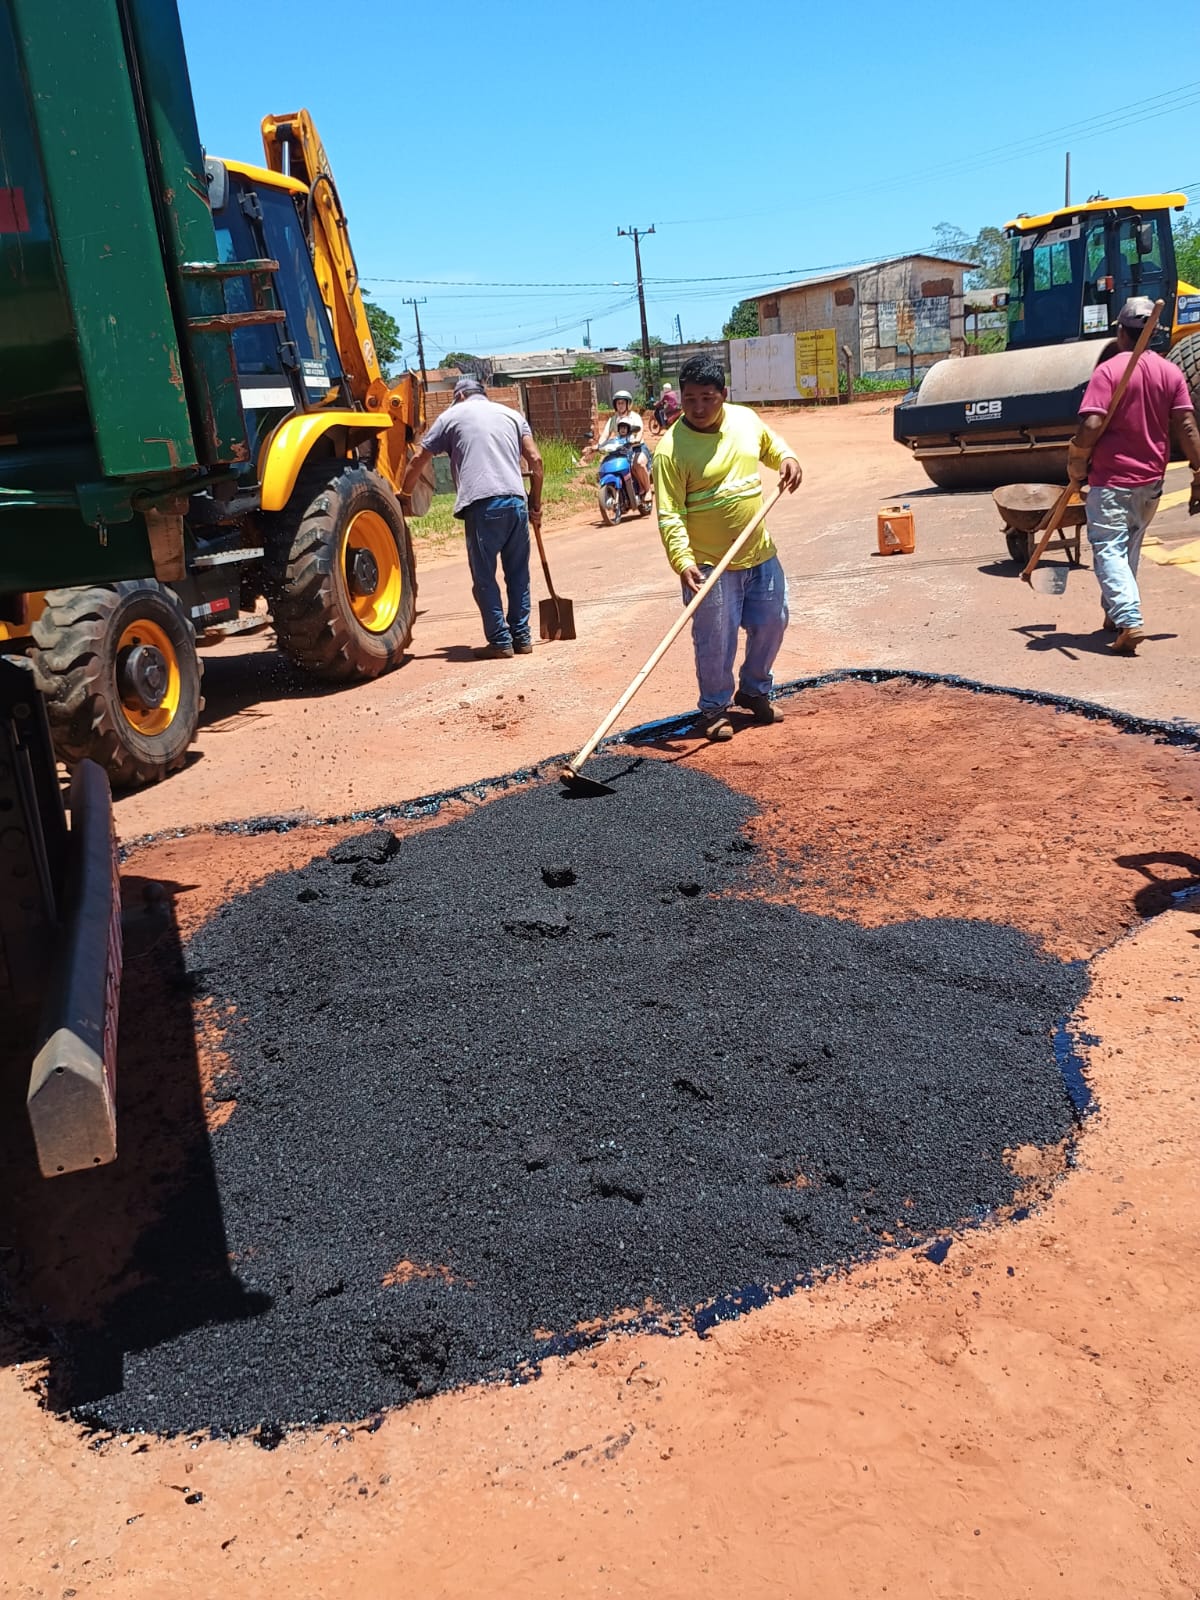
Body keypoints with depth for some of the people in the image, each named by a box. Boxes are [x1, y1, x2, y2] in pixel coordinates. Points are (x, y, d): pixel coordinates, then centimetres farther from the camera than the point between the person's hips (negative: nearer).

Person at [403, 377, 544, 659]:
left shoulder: (453, 415, 14)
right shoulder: (511, 414, 23)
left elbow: (418, 460, 15)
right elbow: (535, 459, 13)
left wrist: (404, 493, 28)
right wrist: (536, 503, 18)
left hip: (482, 504, -4)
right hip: (516, 501, 4)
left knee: (484, 577, 3)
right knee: (518, 573, 13)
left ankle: (500, 641, 1)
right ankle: (522, 637, 15)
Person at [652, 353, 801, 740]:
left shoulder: (746, 419, 1)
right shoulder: (671, 449, -17)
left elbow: (770, 443, 23)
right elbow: (670, 514, -20)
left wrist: (786, 457, 1)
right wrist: (683, 561, -31)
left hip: (760, 554, 6)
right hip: (710, 565, -6)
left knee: (772, 624, 16)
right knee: (716, 642, 1)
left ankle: (754, 690, 39)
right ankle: (714, 708, 22)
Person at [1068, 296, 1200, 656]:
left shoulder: (1108, 370, -11)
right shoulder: (1171, 372, 4)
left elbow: (1091, 425, -20)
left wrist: (1076, 464, -6)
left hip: (1110, 480, -6)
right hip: (1151, 480, 6)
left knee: (1109, 550, -5)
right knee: (1129, 547, 21)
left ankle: (1129, 620, -22)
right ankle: (1115, 613, 30)